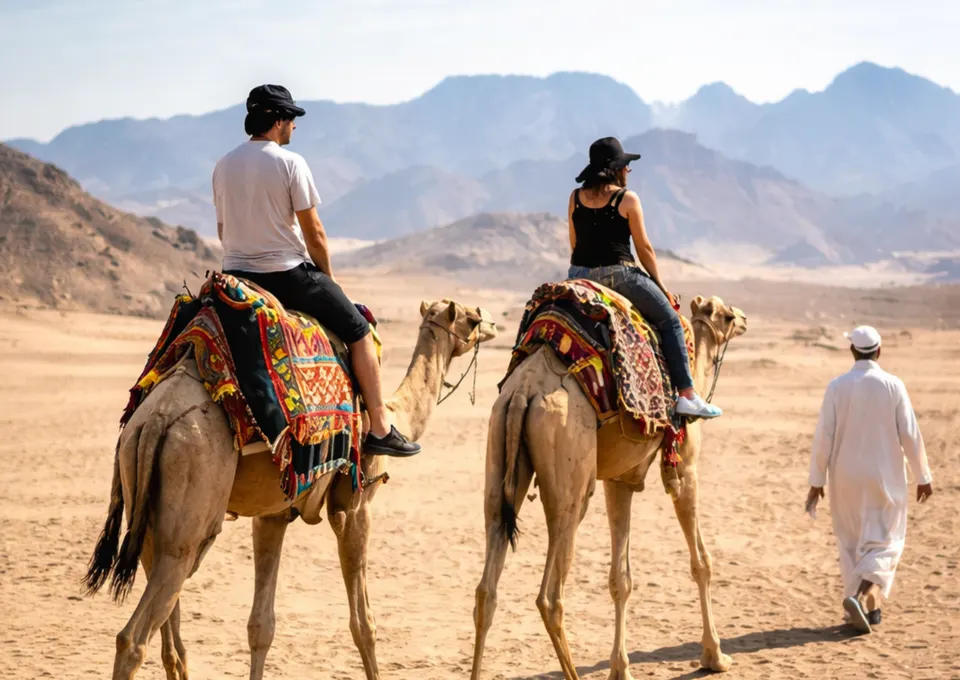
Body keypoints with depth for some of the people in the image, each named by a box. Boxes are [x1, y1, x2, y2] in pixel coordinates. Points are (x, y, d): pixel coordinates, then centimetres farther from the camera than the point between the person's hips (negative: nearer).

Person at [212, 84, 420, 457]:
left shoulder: (223, 166, 6)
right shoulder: (290, 163, -12)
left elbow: (223, 230, 13)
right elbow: (314, 232, -9)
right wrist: (328, 277, 5)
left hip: (236, 274, 6)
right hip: (287, 274, -5)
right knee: (358, 331, 7)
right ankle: (380, 430, 5)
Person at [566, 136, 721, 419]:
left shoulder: (576, 197, 8)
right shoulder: (627, 199, -6)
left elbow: (574, 244, 14)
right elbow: (644, 248, -2)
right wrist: (661, 285, 8)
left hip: (579, 276, 5)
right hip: (618, 274, -5)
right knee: (669, 320, 8)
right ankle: (687, 395, 5)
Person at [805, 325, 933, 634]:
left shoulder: (837, 387, -7)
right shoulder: (892, 385, -8)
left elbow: (824, 436, -7)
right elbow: (910, 434, -5)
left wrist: (816, 480, 2)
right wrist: (923, 476, 6)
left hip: (846, 478, 1)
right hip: (884, 477, -1)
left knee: (852, 542, 15)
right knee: (884, 542, 6)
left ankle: (868, 608, 18)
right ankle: (863, 595, -17)